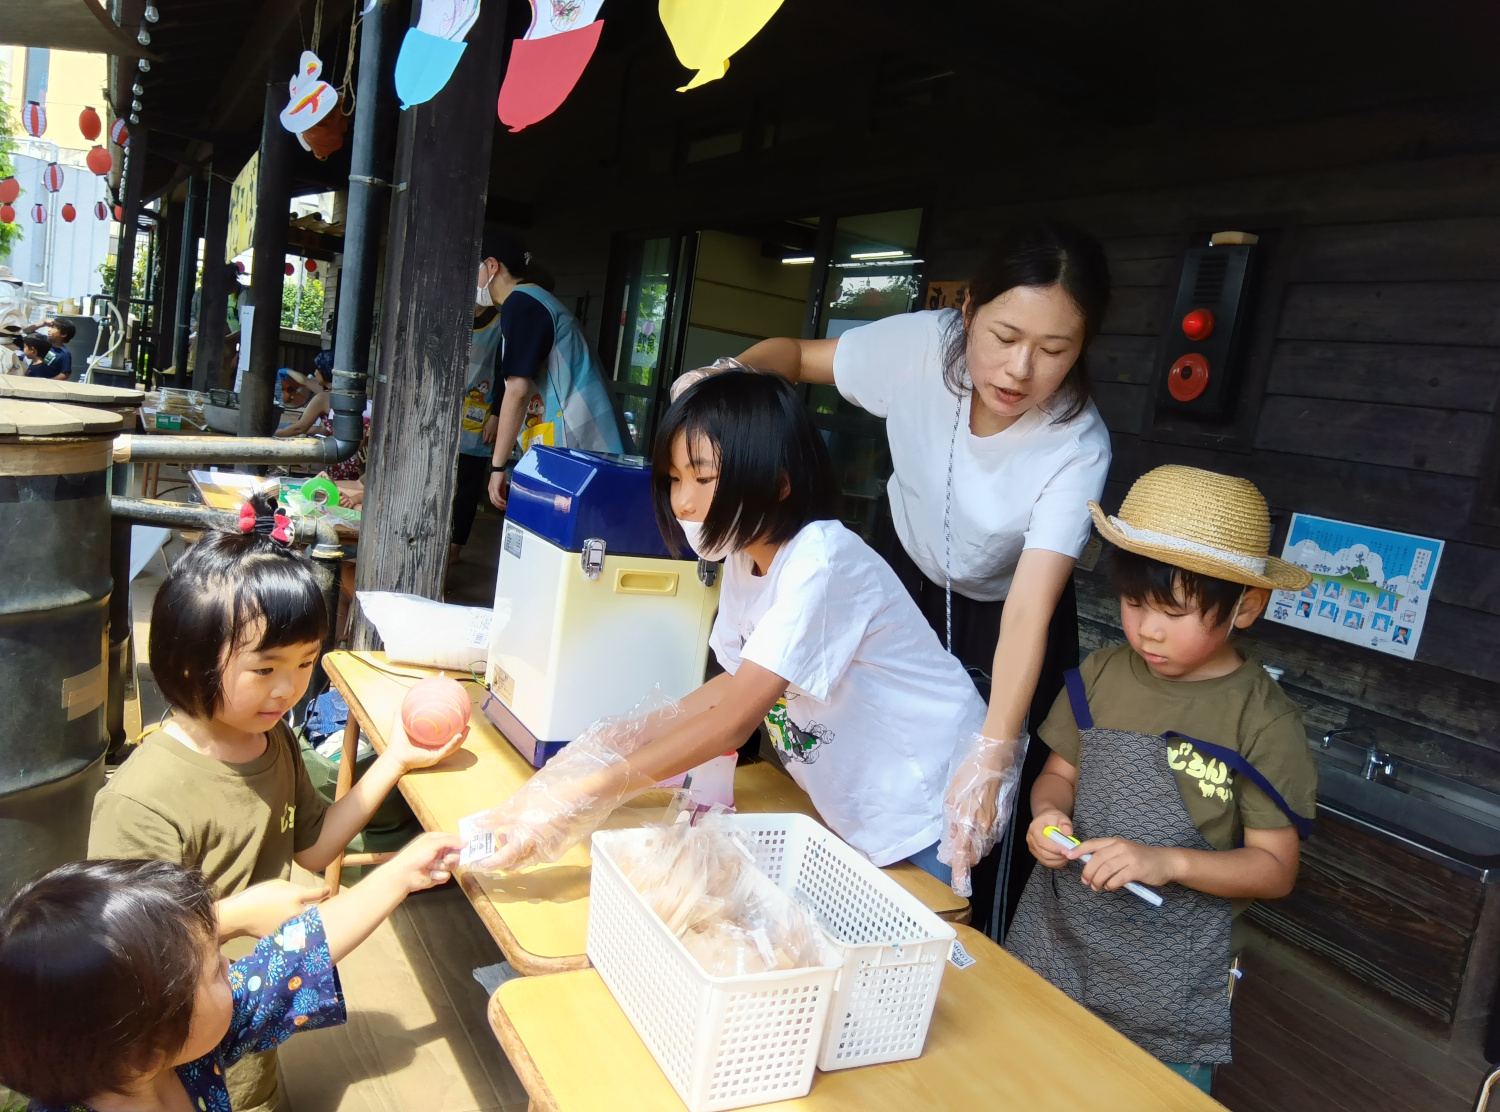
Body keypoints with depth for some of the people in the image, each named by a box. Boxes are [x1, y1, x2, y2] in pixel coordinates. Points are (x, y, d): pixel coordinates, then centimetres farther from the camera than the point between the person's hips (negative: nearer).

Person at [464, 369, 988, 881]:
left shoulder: (824, 562, -28)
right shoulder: (745, 557, -1)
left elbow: (733, 720, -32)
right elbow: (739, 684, 5)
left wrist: (583, 798, -33)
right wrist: (612, 741, -8)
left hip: (927, 820, -7)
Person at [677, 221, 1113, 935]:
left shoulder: (1077, 448, -33)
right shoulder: (921, 347, -28)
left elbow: (1028, 612, -41)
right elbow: (794, 355, -10)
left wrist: (992, 758, -53)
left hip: (1003, 613, -2)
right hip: (904, 569, 2)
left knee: (989, 821, -2)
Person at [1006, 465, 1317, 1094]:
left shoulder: (1262, 721, -13)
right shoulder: (1101, 676, -2)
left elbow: (1275, 868, -10)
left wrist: (1168, 862, -24)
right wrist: (1048, 814, -12)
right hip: (1052, 947, 4)